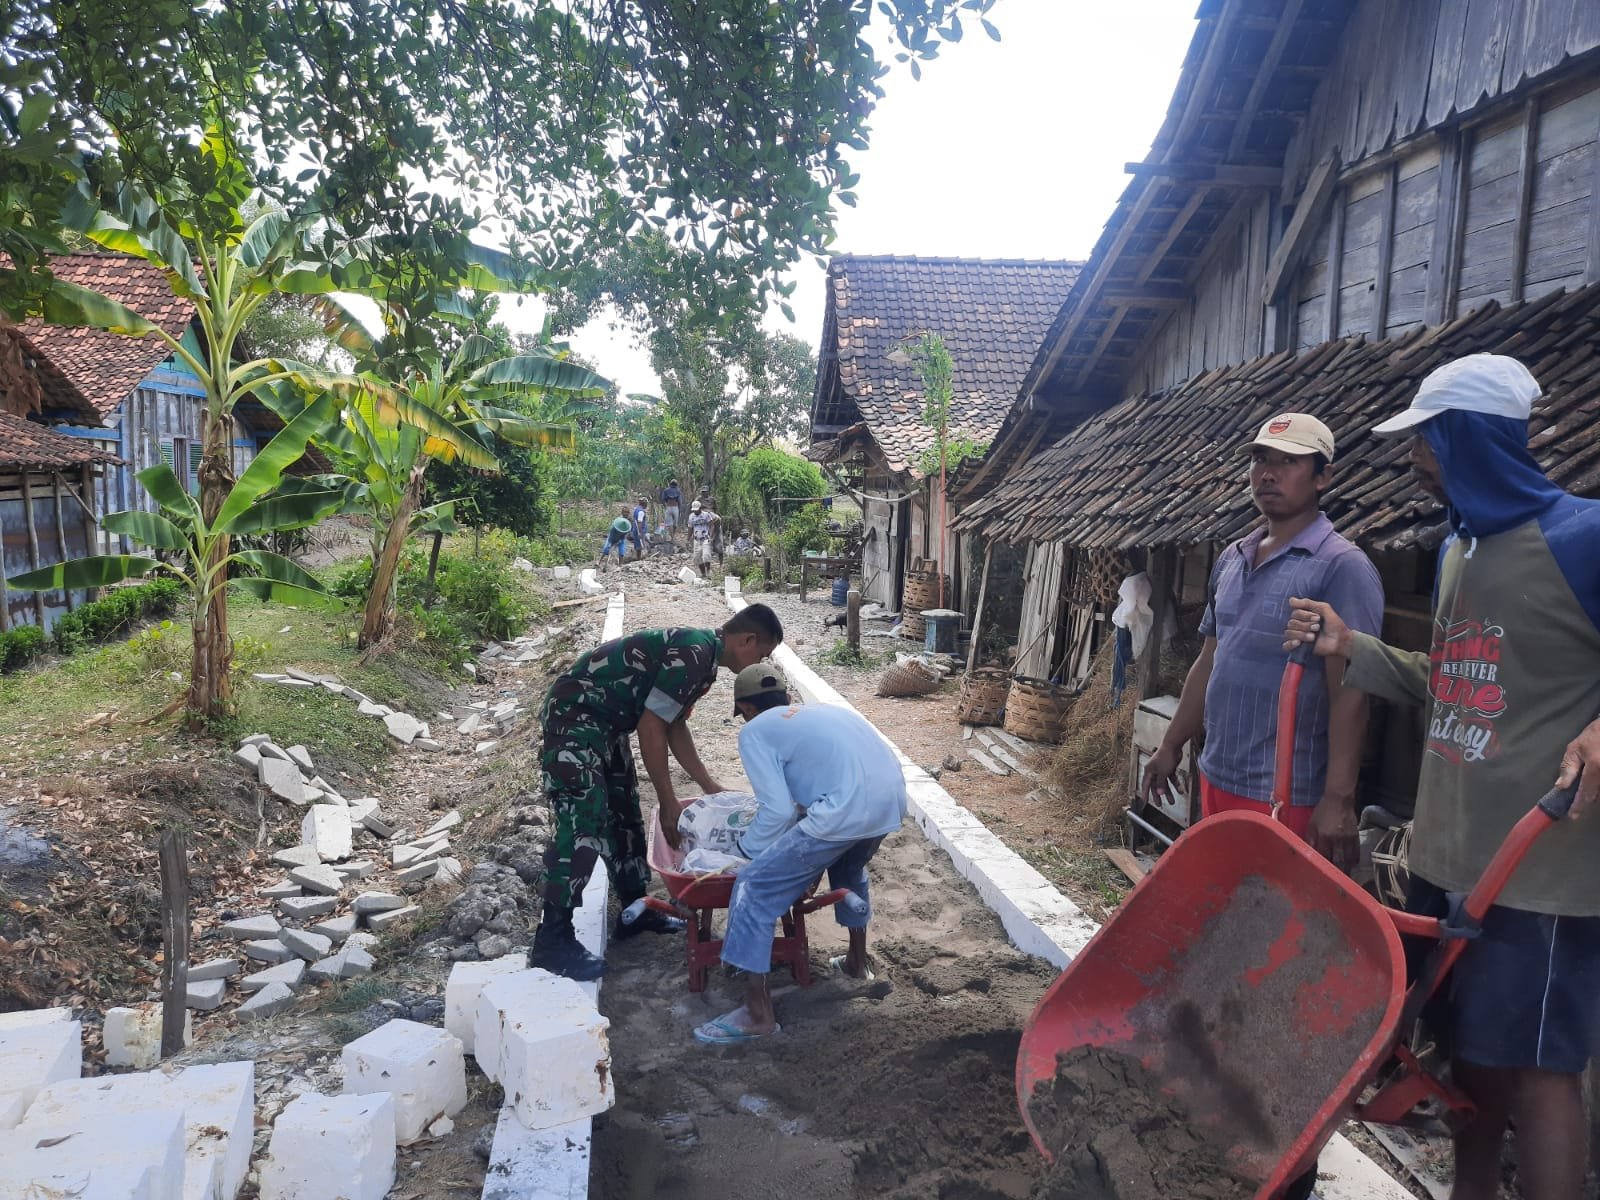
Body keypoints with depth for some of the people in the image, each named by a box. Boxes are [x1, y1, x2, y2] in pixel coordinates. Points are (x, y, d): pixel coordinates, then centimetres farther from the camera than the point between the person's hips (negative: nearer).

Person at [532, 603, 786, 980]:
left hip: (604, 720, 11)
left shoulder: (702, 654, 10)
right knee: (583, 822, -15)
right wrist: (669, 805, -14)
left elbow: (675, 726, 19)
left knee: (624, 814, 15)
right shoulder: (694, 654, -21)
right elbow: (651, 727, -22)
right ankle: (552, 941, -12)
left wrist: (711, 787, 20)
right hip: (574, 713, -11)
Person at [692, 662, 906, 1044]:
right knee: (849, 869, 37)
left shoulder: (755, 731, 8)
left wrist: (748, 848, 16)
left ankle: (758, 1013, 6)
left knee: (754, 890, 3)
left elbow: (778, 811, -1)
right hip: (892, 799, 8)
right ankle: (857, 961, 51)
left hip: (847, 811, -8)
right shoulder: (823, 711, 29)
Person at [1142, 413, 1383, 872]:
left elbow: (1349, 693, -16)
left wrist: (1338, 800, -20)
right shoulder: (1230, 560, 10)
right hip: (1217, 779, 7)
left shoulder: (1342, 568, -13)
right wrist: (1171, 746, 17)